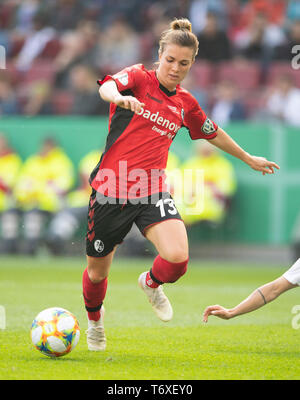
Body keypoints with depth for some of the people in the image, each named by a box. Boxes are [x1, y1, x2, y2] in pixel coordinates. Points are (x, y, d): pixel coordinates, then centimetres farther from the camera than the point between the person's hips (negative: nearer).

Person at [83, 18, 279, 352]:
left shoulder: (186, 103, 10)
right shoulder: (139, 78, -3)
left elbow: (214, 133, 29)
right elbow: (106, 86, -26)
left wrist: (248, 158, 38)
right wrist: (120, 97, -50)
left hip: (152, 192, 3)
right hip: (111, 190, -2)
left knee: (177, 257, -23)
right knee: (97, 270, 11)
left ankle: (152, 283, 13)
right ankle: (94, 320, 45)